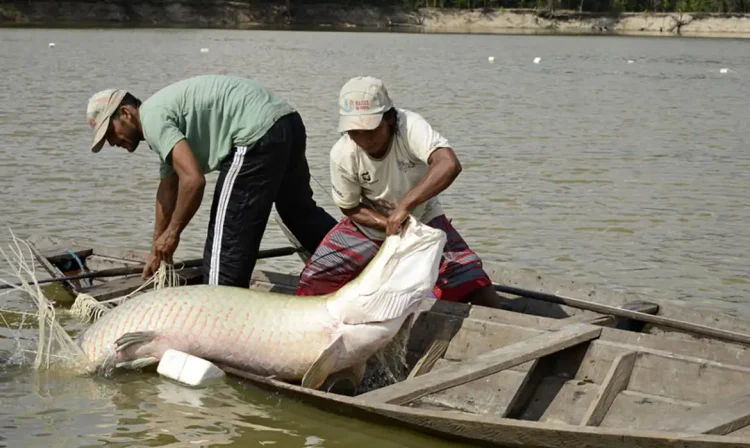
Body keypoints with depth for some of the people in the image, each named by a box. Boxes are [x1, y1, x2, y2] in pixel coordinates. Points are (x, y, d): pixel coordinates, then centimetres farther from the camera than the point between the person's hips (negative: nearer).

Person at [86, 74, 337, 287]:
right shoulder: (162, 110, 22)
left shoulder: (151, 118, -9)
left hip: (258, 134, -11)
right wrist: (158, 251, 33)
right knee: (300, 211, 27)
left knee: (228, 234, -5)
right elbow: (168, 189, 30)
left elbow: (193, 179, -20)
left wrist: (172, 233, -6)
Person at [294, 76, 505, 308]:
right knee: (310, 287, -9)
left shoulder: (410, 126, -32)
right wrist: (388, 223, -24)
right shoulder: (342, 155, -21)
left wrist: (404, 206, -51)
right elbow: (350, 208, -7)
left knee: (487, 301, -18)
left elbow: (449, 165, -49)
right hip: (370, 225, 2)